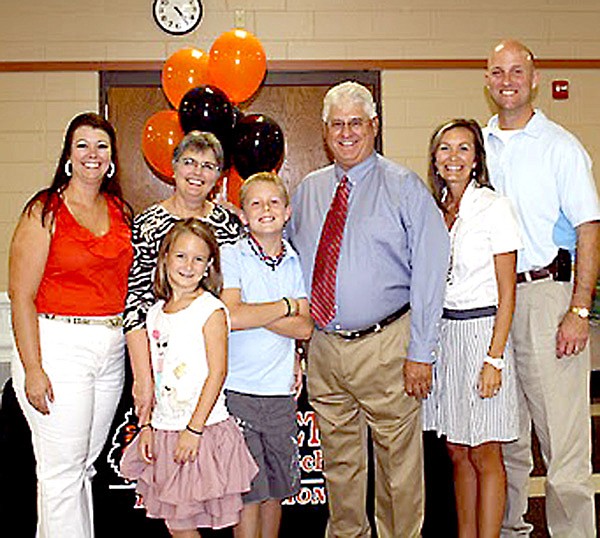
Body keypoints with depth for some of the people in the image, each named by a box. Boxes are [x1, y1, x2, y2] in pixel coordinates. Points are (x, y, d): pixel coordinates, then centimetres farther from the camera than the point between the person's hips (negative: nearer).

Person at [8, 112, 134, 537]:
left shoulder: (121, 212, 11)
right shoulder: (45, 211, -5)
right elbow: (21, 294, -9)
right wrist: (33, 369, -15)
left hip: (112, 348, 5)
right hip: (58, 346, -5)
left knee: (86, 465, 14)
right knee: (62, 471, 0)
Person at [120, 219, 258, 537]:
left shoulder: (211, 310, -9)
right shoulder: (155, 313, 9)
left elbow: (217, 372, -14)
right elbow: (153, 376, 13)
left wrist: (194, 429, -17)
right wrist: (146, 425, 6)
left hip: (205, 430, -6)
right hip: (164, 431, 6)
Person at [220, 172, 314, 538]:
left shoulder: (296, 261, 8)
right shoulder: (230, 256, -3)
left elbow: (305, 328, -2)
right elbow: (231, 317, -18)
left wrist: (253, 313, -11)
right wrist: (286, 306, -8)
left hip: (281, 391, 4)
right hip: (238, 388, -3)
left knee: (275, 489, 13)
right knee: (247, 491, -1)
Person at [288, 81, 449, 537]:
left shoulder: (404, 187, -3)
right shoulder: (308, 191, 10)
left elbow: (429, 273, -7)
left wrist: (420, 352, -12)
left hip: (385, 349, -4)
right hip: (323, 347, 4)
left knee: (399, 460, 6)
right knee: (339, 460, 17)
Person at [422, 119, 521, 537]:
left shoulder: (495, 207, -7)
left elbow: (506, 292, -9)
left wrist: (494, 357, -15)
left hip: (482, 330, -6)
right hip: (440, 332, 6)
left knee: (484, 454, 2)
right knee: (457, 452, 13)